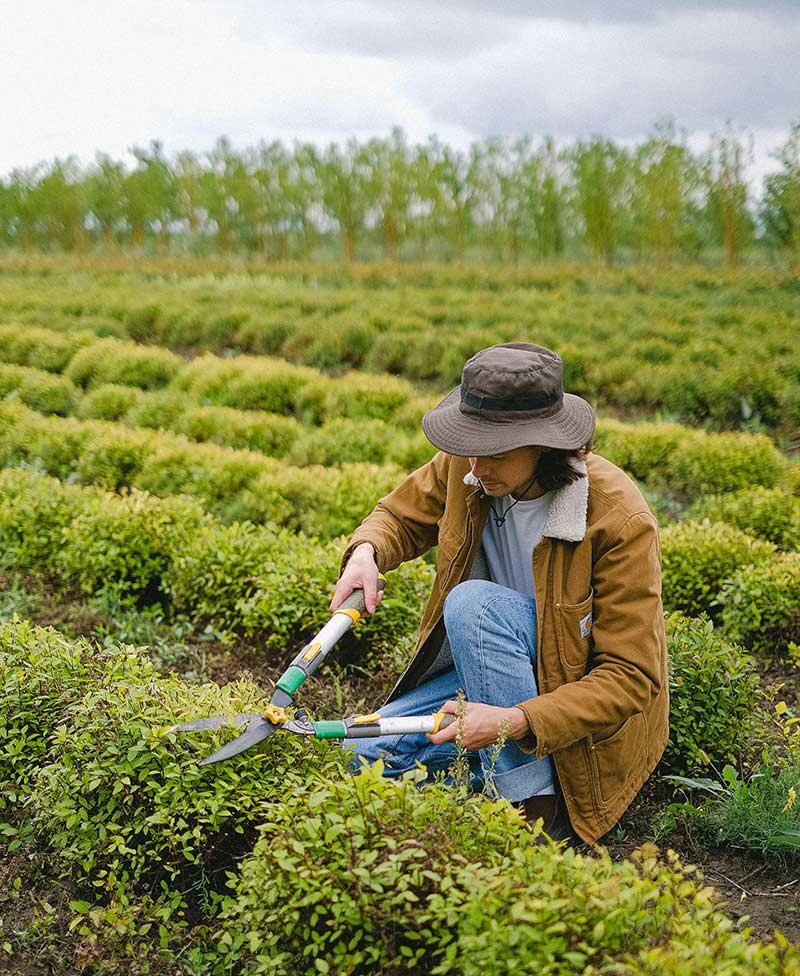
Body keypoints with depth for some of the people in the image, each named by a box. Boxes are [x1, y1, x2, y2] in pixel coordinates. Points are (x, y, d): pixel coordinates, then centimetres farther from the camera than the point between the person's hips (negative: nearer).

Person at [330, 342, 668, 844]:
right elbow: (403, 514, 10)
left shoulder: (619, 519, -26)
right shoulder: (464, 466, -11)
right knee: (365, 757, -12)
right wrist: (367, 552, -15)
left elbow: (631, 677, -25)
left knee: (473, 602, -32)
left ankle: (535, 807, -22)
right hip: (487, 672, 6)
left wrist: (516, 721, -37)